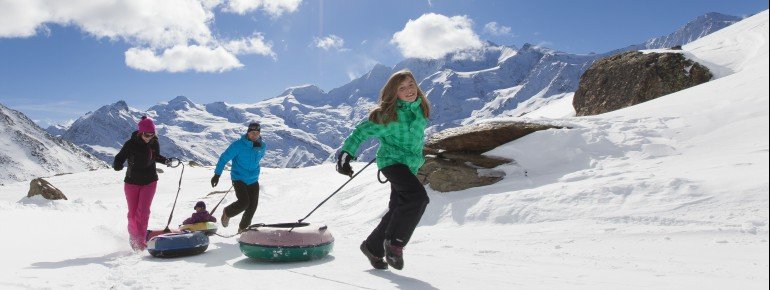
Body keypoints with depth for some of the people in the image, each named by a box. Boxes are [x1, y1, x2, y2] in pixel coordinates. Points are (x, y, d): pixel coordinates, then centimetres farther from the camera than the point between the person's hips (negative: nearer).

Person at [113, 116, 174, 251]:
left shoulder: (154, 143, -4)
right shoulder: (130, 144, -13)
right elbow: (119, 158, -13)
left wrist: (166, 161, -4)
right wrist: (117, 165, -36)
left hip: (149, 182, 1)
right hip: (132, 182, -1)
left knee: (143, 212, -10)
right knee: (133, 213, 4)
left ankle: (140, 241, -5)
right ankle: (133, 238, 28)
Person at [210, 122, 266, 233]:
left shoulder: (262, 146, 0)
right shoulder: (238, 145, -15)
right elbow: (224, 158, -8)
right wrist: (217, 174, -10)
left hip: (253, 180, 5)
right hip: (239, 179, -5)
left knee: (252, 206, 2)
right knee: (244, 202, -20)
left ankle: (243, 228, 24)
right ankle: (227, 213, 12)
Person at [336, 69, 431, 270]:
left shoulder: (421, 108, 3)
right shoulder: (387, 114, -15)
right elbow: (362, 131, -11)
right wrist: (346, 153, -20)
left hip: (410, 166, 8)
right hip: (392, 161, -7)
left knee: (398, 209, 10)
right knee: (419, 197, -26)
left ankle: (372, 247, 26)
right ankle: (395, 242, -13)